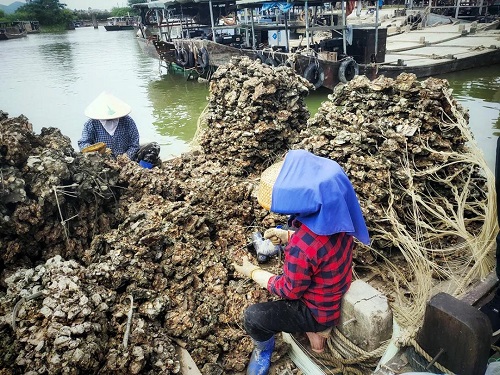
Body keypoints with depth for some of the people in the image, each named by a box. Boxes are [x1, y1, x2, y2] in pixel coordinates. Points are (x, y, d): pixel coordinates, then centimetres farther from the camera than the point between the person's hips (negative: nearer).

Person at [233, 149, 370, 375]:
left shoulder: (301, 248, -40)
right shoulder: (335, 213, -17)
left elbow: (289, 290, -21)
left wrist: (252, 271, -9)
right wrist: (287, 235, -7)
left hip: (319, 310, -7)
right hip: (338, 293, 8)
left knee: (252, 317, 0)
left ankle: (263, 350, 31)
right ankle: (315, 329, 27)